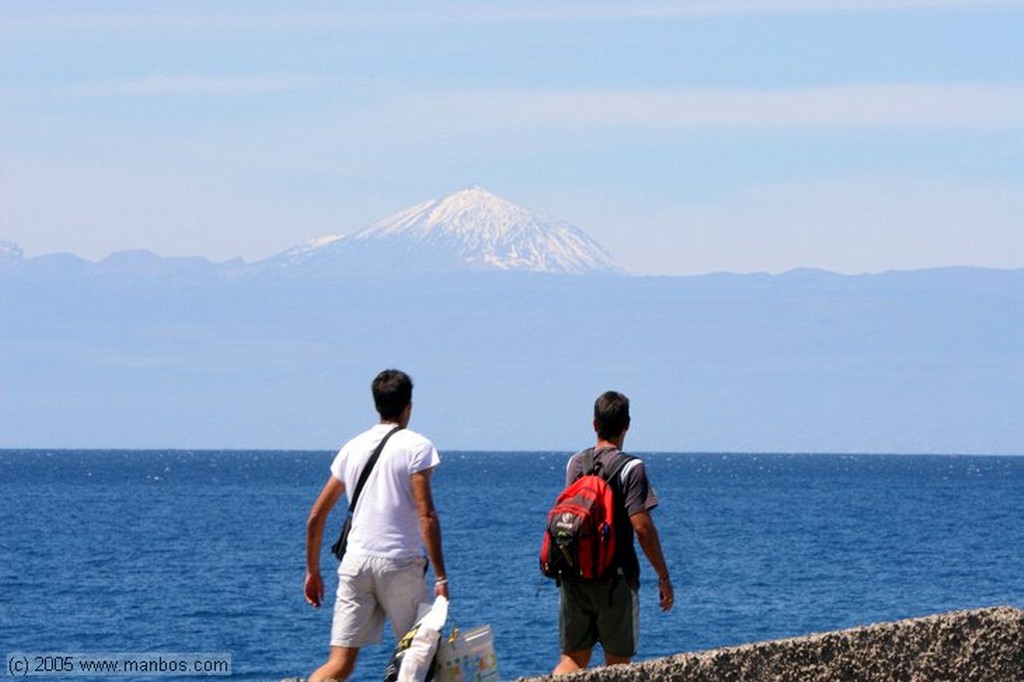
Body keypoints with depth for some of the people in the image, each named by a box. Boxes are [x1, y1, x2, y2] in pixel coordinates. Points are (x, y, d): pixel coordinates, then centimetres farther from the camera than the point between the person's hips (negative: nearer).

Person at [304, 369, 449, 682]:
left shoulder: (353, 447, 13)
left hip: (355, 562, 4)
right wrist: (440, 576, -10)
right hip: (400, 563, -4)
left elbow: (316, 517, 15)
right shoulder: (416, 446, -2)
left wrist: (312, 572, 24)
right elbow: (426, 515, -11)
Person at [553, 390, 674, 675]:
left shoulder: (575, 463, 6)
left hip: (574, 579, 4)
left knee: (572, 659, 9)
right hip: (615, 581, -4)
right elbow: (642, 527, -15)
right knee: (617, 663, 5)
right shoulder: (630, 468, -10)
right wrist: (663, 577, -9)